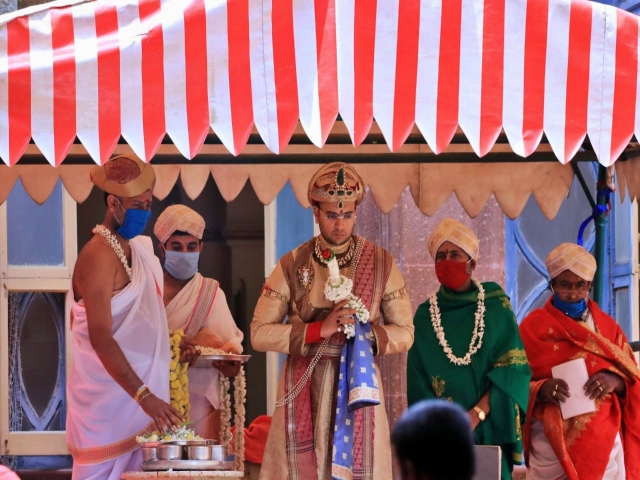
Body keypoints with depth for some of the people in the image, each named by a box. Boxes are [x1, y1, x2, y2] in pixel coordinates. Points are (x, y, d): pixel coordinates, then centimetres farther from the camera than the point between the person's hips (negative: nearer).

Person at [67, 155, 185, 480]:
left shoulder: (139, 248, 12)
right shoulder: (100, 255, -16)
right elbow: (100, 338, -24)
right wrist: (144, 395, -30)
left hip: (137, 397, 8)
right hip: (107, 401, -8)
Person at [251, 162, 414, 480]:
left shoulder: (380, 263, 4)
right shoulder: (292, 265, 3)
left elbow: (404, 333, 7)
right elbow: (259, 333, -2)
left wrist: (366, 332, -12)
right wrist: (319, 329, -13)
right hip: (305, 392, 0)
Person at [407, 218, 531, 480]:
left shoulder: (496, 306, 3)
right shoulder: (425, 315, 6)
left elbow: (512, 368, -4)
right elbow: (419, 386, 3)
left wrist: (477, 414, -15)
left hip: (488, 431, -1)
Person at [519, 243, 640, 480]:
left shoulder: (607, 327, 11)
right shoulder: (533, 326, 3)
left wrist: (615, 381, -14)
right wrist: (541, 389, -21)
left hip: (603, 441, 2)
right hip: (551, 443, -2)